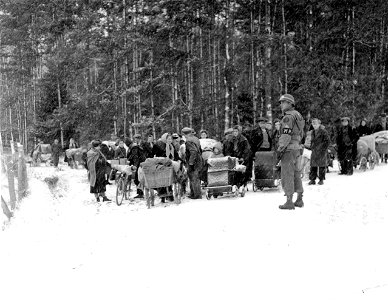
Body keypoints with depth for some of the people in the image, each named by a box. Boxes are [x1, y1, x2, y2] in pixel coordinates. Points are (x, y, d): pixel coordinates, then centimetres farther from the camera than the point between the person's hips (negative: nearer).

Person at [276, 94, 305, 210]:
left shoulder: (288, 117, -14)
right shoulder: (298, 115, 17)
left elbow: (286, 135, -20)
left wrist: (280, 149, -17)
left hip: (289, 149, -9)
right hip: (298, 148, 9)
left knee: (287, 175, -6)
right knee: (296, 175, 14)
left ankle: (289, 202, -5)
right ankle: (299, 200, 18)